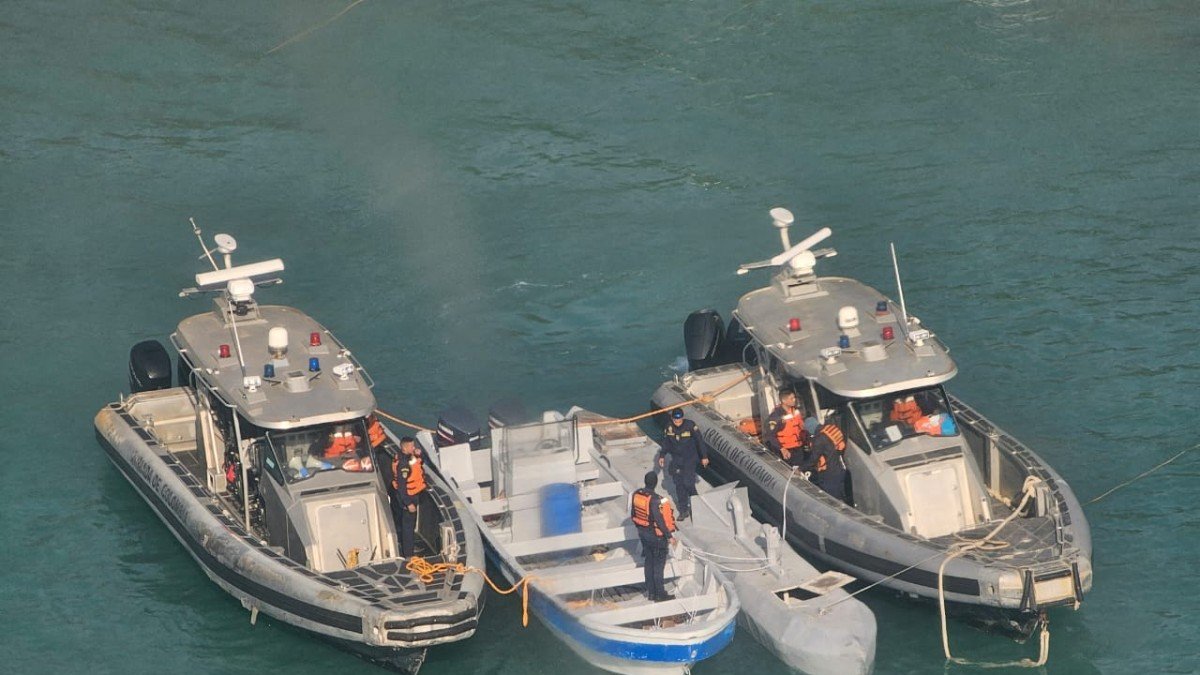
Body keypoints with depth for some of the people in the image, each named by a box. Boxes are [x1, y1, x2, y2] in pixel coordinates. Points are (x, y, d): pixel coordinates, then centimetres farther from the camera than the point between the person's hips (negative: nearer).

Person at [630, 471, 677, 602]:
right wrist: (669, 536, -16)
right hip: (655, 536, -7)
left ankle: (650, 592, 27)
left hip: (642, 532, 7)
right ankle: (659, 594, 13)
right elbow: (659, 520, -25)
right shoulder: (654, 500, -28)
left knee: (649, 562, 19)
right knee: (658, 564, 6)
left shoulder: (636, 494, -5)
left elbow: (632, 514, 7)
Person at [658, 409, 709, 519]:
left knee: (688, 483, -11)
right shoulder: (669, 428, -6)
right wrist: (662, 456, 0)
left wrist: (704, 456, -3)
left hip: (690, 459, -4)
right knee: (679, 485, 5)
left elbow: (699, 441, -7)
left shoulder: (690, 426, -16)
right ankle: (683, 510, 14)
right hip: (676, 460, 4)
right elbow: (666, 443, 9)